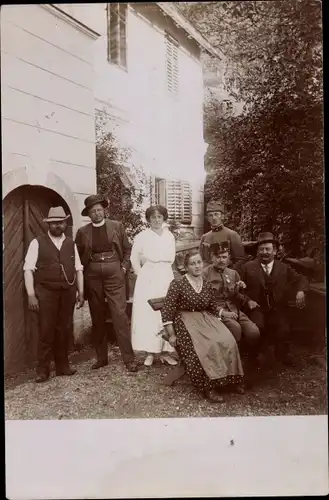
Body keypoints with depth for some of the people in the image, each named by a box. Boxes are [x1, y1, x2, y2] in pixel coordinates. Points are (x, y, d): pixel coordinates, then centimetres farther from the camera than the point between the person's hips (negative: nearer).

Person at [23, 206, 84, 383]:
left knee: (64, 330, 9)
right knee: (46, 330, -1)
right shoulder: (37, 243, -1)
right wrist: (31, 295, -13)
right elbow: (28, 269, -6)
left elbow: (78, 269, 11)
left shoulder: (71, 244, 10)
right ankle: (43, 369, 12)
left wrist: (80, 292, 4)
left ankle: (62, 365, 23)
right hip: (45, 292, -3)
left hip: (68, 292, 3)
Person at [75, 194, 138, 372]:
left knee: (120, 314, -7)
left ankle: (129, 358, -1)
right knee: (97, 317, 7)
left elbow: (127, 249, 10)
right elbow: (78, 256, 12)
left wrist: (124, 268, 0)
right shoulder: (82, 232, 8)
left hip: (114, 273, -2)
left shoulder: (117, 226, 6)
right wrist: (83, 273, 2)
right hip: (92, 276, 2)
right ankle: (101, 357, 19)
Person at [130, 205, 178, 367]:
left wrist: (163, 272, 9)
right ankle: (150, 352, 5)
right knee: (147, 314, -3)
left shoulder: (170, 236, 7)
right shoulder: (141, 236, -2)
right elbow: (134, 259, 4)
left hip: (166, 278, 3)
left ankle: (165, 351, 11)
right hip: (148, 279, -3)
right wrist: (142, 275, 3)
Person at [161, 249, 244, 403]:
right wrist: (171, 335, -11)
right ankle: (208, 386, -16)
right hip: (185, 321, -5)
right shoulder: (177, 284, -7)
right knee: (205, 347, -30)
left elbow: (214, 310, 17)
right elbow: (167, 310, -9)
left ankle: (230, 379, -2)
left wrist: (217, 326, 4)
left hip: (206, 320, 5)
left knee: (228, 342, -19)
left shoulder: (207, 285, 10)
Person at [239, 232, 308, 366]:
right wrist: (248, 300, -11)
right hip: (257, 307, -1)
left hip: (277, 309, 2)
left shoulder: (284, 268, 13)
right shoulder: (248, 267, 6)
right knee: (258, 327, -30)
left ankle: (281, 352, 7)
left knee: (284, 329, -24)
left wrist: (300, 291, -8)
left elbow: (300, 279, 13)